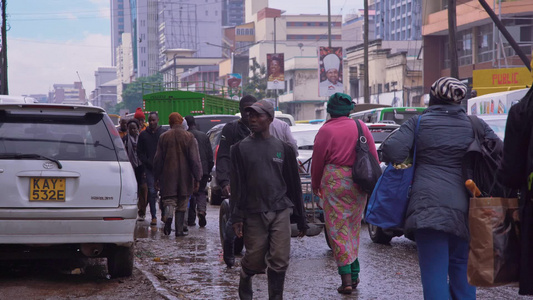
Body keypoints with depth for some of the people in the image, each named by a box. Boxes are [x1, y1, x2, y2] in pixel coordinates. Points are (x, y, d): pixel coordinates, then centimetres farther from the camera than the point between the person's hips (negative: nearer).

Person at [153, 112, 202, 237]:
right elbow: (195, 160, -5)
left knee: (169, 200, 3)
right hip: (185, 177, 0)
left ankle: (168, 217, -29)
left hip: (168, 176, 0)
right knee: (182, 204, 9)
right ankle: (179, 230, 9)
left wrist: (156, 178, 11)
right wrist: (197, 178, -2)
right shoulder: (189, 137, -2)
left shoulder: (164, 137, 1)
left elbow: (158, 159, 4)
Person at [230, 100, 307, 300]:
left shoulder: (283, 148, 7)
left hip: (280, 212, 1)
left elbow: (294, 184, 10)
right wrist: (236, 217, -7)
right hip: (254, 214, -1)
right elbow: (237, 185, 2)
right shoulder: (241, 149, 4)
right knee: (255, 261, 2)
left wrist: (301, 220, 10)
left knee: (279, 261, -6)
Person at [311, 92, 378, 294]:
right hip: (358, 184, 4)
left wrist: (315, 185, 13)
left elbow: (317, 161, -1)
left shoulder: (326, 130, -7)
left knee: (338, 231, 0)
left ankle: (346, 278, -8)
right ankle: (354, 273, 21)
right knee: (353, 228, 18)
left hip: (334, 182, -4)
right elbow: (373, 156, 8)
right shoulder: (360, 127, 4)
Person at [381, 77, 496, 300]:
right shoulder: (475, 125, 10)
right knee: (461, 267, 18)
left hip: (428, 205, -3)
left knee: (434, 272, -6)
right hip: (463, 206, 3)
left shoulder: (418, 123, 3)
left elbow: (392, 150, -9)